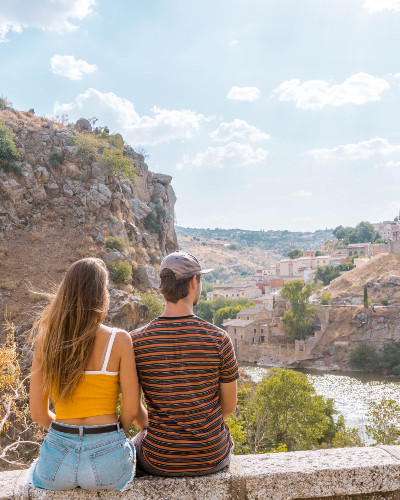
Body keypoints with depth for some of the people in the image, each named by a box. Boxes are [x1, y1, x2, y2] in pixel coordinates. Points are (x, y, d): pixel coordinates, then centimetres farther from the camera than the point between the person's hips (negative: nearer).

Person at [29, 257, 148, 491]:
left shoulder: (46, 339, -4)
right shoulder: (119, 340, -12)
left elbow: (38, 412, 1)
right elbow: (132, 410, -8)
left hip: (57, 464, 2)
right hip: (107, 462, -2)